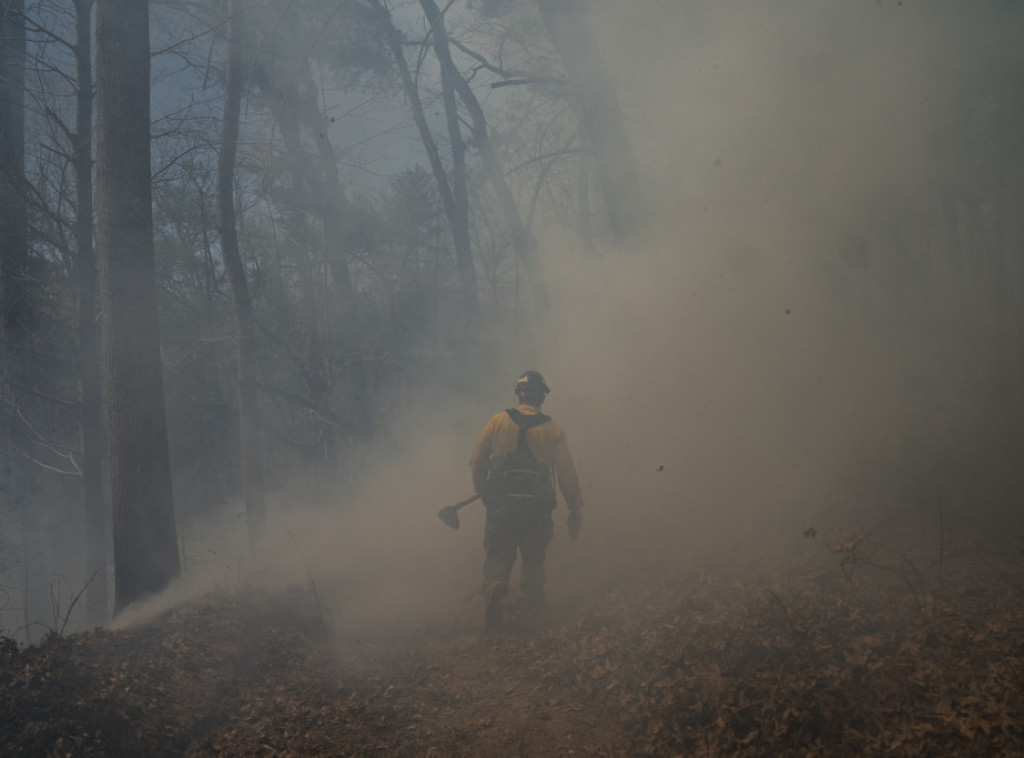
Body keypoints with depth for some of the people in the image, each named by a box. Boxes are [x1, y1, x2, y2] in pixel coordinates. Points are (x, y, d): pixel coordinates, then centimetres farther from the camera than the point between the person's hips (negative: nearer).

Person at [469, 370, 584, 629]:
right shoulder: (554, 431, -1)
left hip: (500, 506, 0)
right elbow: (567, 474, 0)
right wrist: (576, 510, 10)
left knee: (498, 556, 8)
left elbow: (477, 462, 1)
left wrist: (482, 492, 17)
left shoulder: (497, 422, -1)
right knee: (534, 558, 20)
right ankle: (533, 605, 21)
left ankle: (494, 588, -20)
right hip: (537, 509, 1)